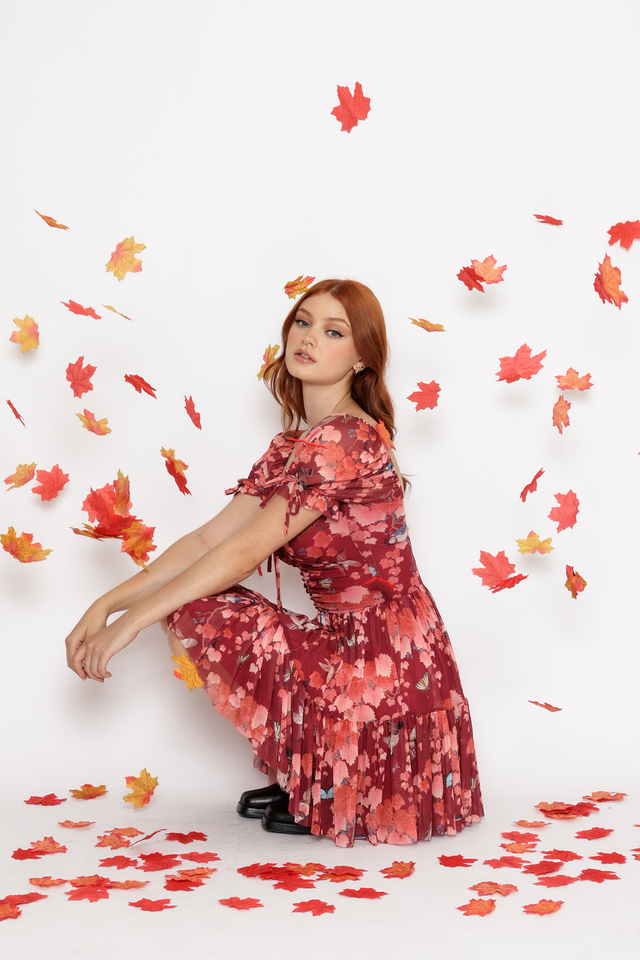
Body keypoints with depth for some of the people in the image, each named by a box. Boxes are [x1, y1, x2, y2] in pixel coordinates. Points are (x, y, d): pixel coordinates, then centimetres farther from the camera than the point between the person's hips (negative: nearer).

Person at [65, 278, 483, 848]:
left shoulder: (346, 440, -18)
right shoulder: (292, 447, 12)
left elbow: (245, 551, -20)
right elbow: (211, 537, 6)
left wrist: (132, 621, -16)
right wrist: (107, 604, -3)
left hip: (382, 664, -9)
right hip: (351, 643, 9)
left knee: (199, 612, -13)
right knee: (187, 601, 9)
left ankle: (320, 789, 1)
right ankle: (307, 776, 14)